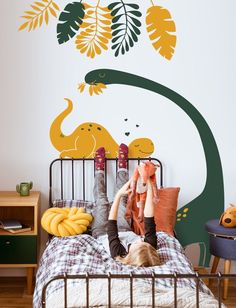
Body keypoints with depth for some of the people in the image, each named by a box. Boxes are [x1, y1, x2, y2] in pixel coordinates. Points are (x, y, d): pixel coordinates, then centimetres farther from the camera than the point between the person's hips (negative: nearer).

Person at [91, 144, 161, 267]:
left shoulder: (119, 253, -48)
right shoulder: (149, 251, -41)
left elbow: (111, 223, -44)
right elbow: (149, 219, -40)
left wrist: (118, 195, -49)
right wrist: (149, 186, -45)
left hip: (102, 233, -2)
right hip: (124, 230, 3)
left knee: (102, 201, 13)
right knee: (122, 201, 17)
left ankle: (99, 170, 39)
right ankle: (121, 168, 42)